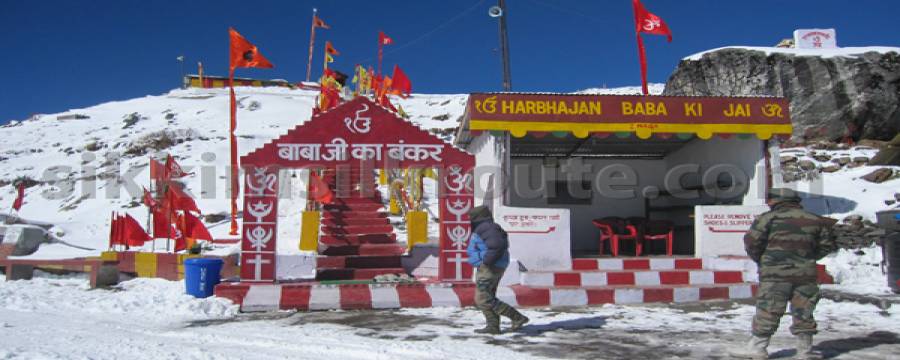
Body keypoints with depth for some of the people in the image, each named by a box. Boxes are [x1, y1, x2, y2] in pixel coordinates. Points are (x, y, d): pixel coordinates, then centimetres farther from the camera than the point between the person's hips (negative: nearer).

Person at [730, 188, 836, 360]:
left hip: (775, 272, -4)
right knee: (803, 312, 12)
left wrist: (760, 260, 9)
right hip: (805, 273, 4)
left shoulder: (768, 218, -4)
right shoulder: (815, 220, 10)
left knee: (768, 310, 0)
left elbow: (752, 242, -8)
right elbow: (826, 245, 14)